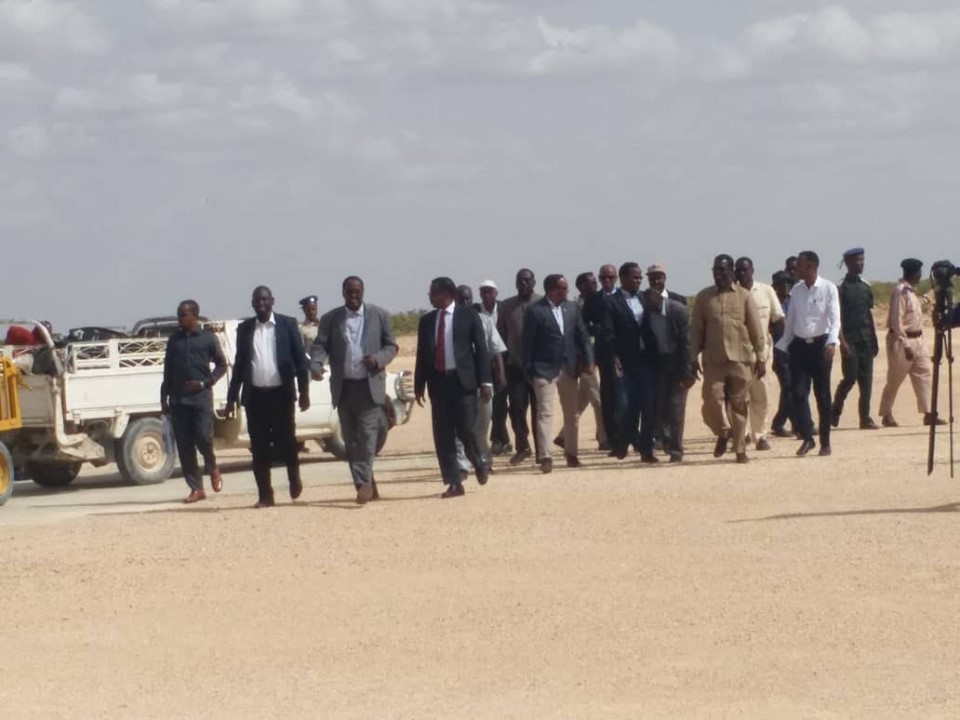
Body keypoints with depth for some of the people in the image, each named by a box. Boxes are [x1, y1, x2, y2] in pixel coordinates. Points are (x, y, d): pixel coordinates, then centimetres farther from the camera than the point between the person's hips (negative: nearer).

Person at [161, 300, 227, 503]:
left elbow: (221, 365, 4)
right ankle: (196, 488, 5)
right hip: (178, 399, 4)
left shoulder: (208, 338, 2)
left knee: (203, 438, -13)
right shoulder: (174, 340, 12)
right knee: (184, 445, 0)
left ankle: (212, 469, 18)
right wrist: (164, 398, 10)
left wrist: (204, 383, -10)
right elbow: (168, 370, 15)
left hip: (201, 397, -4)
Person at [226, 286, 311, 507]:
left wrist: (304, 392, -6)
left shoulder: (287, 324, 2)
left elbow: (300, 359, 1)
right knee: (259, 448, 1)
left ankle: (294, 479, 25)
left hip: (281, 393, -2)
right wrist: (232, 396, 9)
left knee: (286, 442, -2)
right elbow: (239, 364, 13)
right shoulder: (245, 328, 10)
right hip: (255, 395, 2)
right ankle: (265, 495, 5)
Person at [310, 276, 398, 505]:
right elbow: (319, 346, 2)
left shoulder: (379, 315, 5)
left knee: (367, 437, -12)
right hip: (344, 387, 3)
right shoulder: (330, 319, 7)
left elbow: (391, 346, 7)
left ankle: (364, 484, -14)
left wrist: (378, 359, -14)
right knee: (351, 440, 5)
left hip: (370, 386, -3)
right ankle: (366, 486, 13)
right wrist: (316, 365, -19)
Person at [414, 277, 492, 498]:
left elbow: (481, 349, -1)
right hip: (439, 382, 4)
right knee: (443, 437, 0)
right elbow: (422, 355, 13)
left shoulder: (469, 315, 0)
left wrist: (485, 381, -8)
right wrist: (419, 386, 9)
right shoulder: (427, 321, 11)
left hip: (463, 380, -4)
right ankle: (454, 483, 4)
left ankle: (480, 466, 22)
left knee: (466, 430, -7)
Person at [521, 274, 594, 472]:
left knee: (572, 414, 11)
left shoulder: (572, 308, 8)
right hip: (545, 370, -6)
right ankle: (545, 457, -13)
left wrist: (588, 360, -1)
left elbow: (582, 336, 9)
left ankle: (571, 454, 23)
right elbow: (527, 342, -7)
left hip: (569, 369, 6)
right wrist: (528, 370, -8)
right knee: (545, 413, -10)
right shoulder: (535, 311, -8)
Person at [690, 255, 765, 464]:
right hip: (714, 360, 1)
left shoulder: (744, 296, 3)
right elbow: (696, 329, 8)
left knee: (739, 406, 2)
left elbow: (756, 329, 4)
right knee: (712, 400, -10)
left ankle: (740, 449, 11)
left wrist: (760, 358, 1)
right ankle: (723, 433, 17)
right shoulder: (704, 297, 7)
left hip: (741, 360, -1)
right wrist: (694, 357, 2)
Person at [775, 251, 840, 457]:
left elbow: (834, 318, -12)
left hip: (820, 345, -4)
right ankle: (807, 438, -1)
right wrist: (783, 346, 11)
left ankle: (825, 442, 12)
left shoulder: (828, 288, -7)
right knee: (799, 392, -6)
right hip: (799, 345, 4)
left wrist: (832, 342, -27)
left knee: (822, 394, 3)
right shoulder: (796, 290, 7)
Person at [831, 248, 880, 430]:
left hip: (865, 339, 6)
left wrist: (874, 340, 14)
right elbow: (837, 317, -9)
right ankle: (834, 411, 12)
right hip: (850, 339, -6)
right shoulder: (841, 288, -6)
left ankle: (865, 417, 5)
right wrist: (842, 341, -17)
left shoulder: (866, 287, 12)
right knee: (850, 377, -8)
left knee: (866, 379, 2)